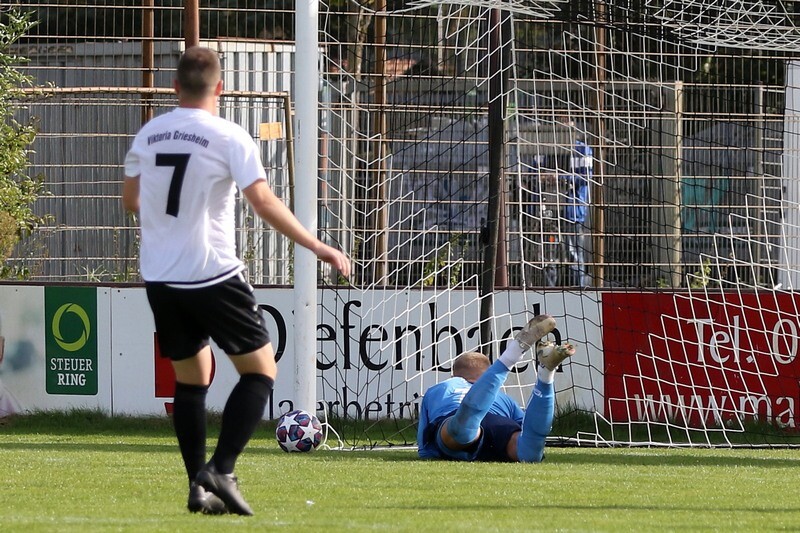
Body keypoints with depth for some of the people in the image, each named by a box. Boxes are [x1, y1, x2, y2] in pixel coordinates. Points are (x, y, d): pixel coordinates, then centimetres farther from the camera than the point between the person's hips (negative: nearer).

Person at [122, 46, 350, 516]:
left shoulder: (148, 135, 6)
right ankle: (220, 470, -10)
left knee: (191, 377, 16)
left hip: (160, 278, 5)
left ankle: (199, 487, 10)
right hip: (213, 275, -5)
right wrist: (317, 247, -12)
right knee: (260, 371, 5)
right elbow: (263, 201, -16)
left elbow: (130, 200, 17)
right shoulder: (229, 138, -9)